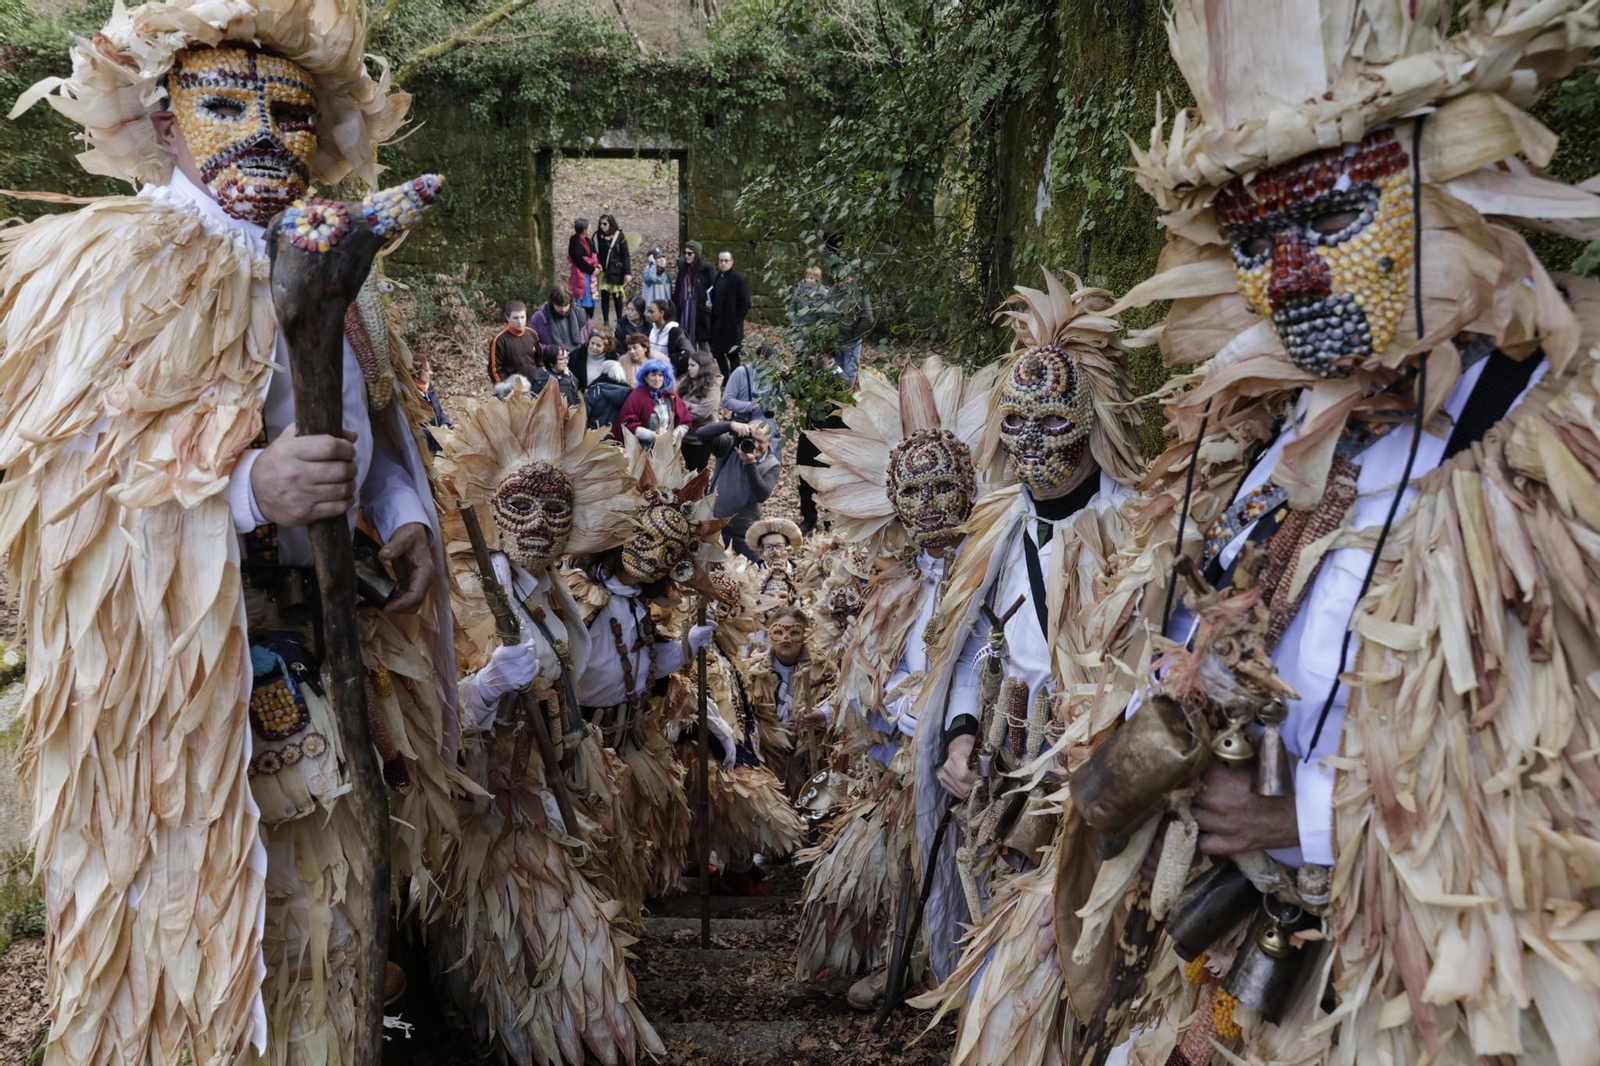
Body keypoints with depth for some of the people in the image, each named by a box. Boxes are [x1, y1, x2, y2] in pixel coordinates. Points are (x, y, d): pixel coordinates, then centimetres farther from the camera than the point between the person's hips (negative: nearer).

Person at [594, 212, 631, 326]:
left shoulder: (619, 236, -5)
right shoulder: (597, 237, 3)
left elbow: (625, 256, -5)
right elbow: (594, 254, 8)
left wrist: (627, 273, -9)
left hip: (616, 272, -2)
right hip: (603, 272, 2)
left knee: (617, 295, 4)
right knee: (604, 296, 3)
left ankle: (620, 319, 15)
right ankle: (605, 321, 9)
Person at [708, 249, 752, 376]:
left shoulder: (739, 279, -12)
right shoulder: (718, 277, 9)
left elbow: (745, 304, -13)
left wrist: (736, 320, -14)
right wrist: (710, 303, 5)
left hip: (731, 325, -7)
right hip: (718, 323, 7)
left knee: (733, 356, 1)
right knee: (718, 353, 13)